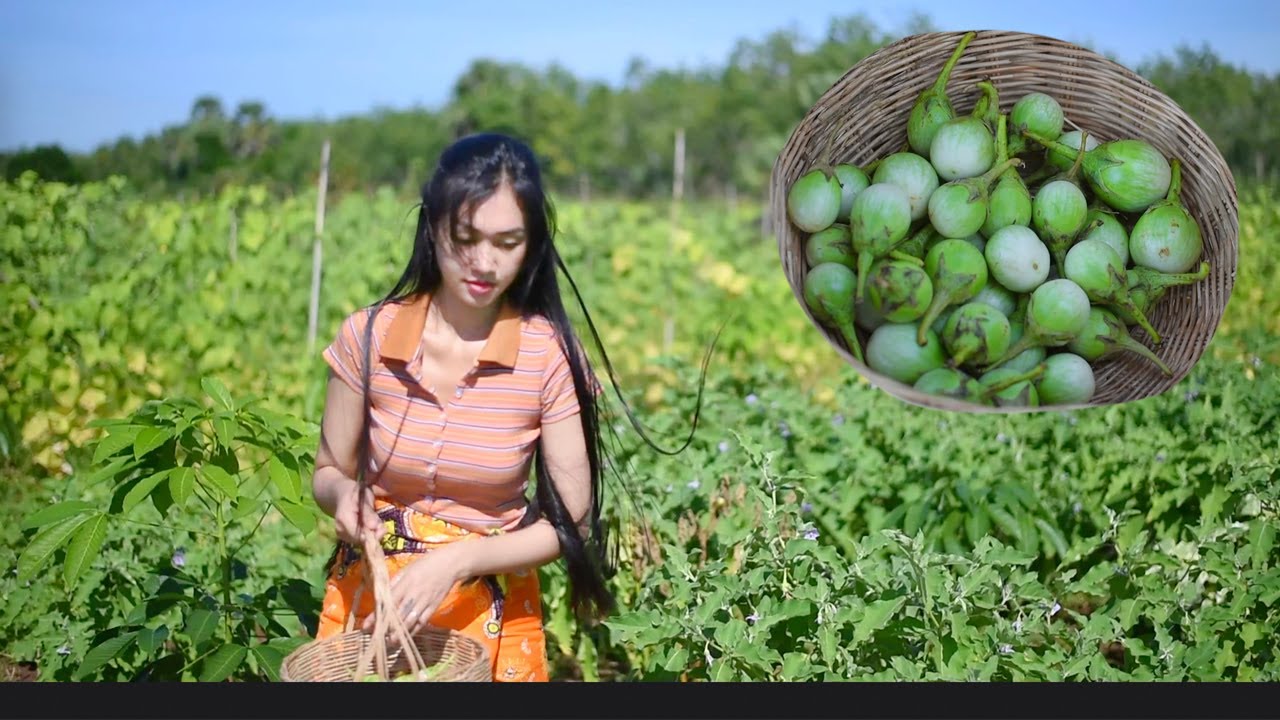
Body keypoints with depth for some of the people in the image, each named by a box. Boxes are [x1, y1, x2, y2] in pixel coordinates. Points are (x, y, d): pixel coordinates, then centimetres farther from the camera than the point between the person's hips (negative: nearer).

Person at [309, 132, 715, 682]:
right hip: (369, 595, 1)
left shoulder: (550, 356, -16)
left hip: (490, 612, -1)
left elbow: (572, 521, -11)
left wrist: (456, 559, -24)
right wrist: (343, 494, -21)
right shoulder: (368, 336, -13)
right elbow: (328, 472, 1)